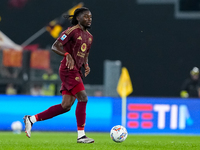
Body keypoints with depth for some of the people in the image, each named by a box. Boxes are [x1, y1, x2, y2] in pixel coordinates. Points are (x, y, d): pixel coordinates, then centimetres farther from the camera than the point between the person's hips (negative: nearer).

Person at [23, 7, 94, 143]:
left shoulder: (89, 36, 18)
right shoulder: (72, 31, -8)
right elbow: (55, 46, -12)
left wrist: (86, 65, 6)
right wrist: (67, 55, -28)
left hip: (76, 71, 9)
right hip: (69, 69, -9)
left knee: (66, 106, 4)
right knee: (83, 98, -16)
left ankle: (32, 119, 12)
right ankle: (81, 135, -12)